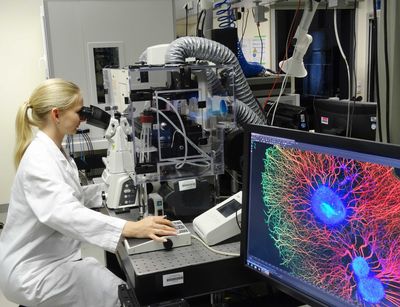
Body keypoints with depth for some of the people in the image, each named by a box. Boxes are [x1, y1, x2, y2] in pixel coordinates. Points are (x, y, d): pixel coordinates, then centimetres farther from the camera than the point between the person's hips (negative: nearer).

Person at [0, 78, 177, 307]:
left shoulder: (55, 152, 8)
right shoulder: (39, 159, -25)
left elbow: (73, 196, 16)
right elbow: (65, 213, -40)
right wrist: (130, 228, -50)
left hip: (55, 258, 9)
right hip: (33, 271, -9)